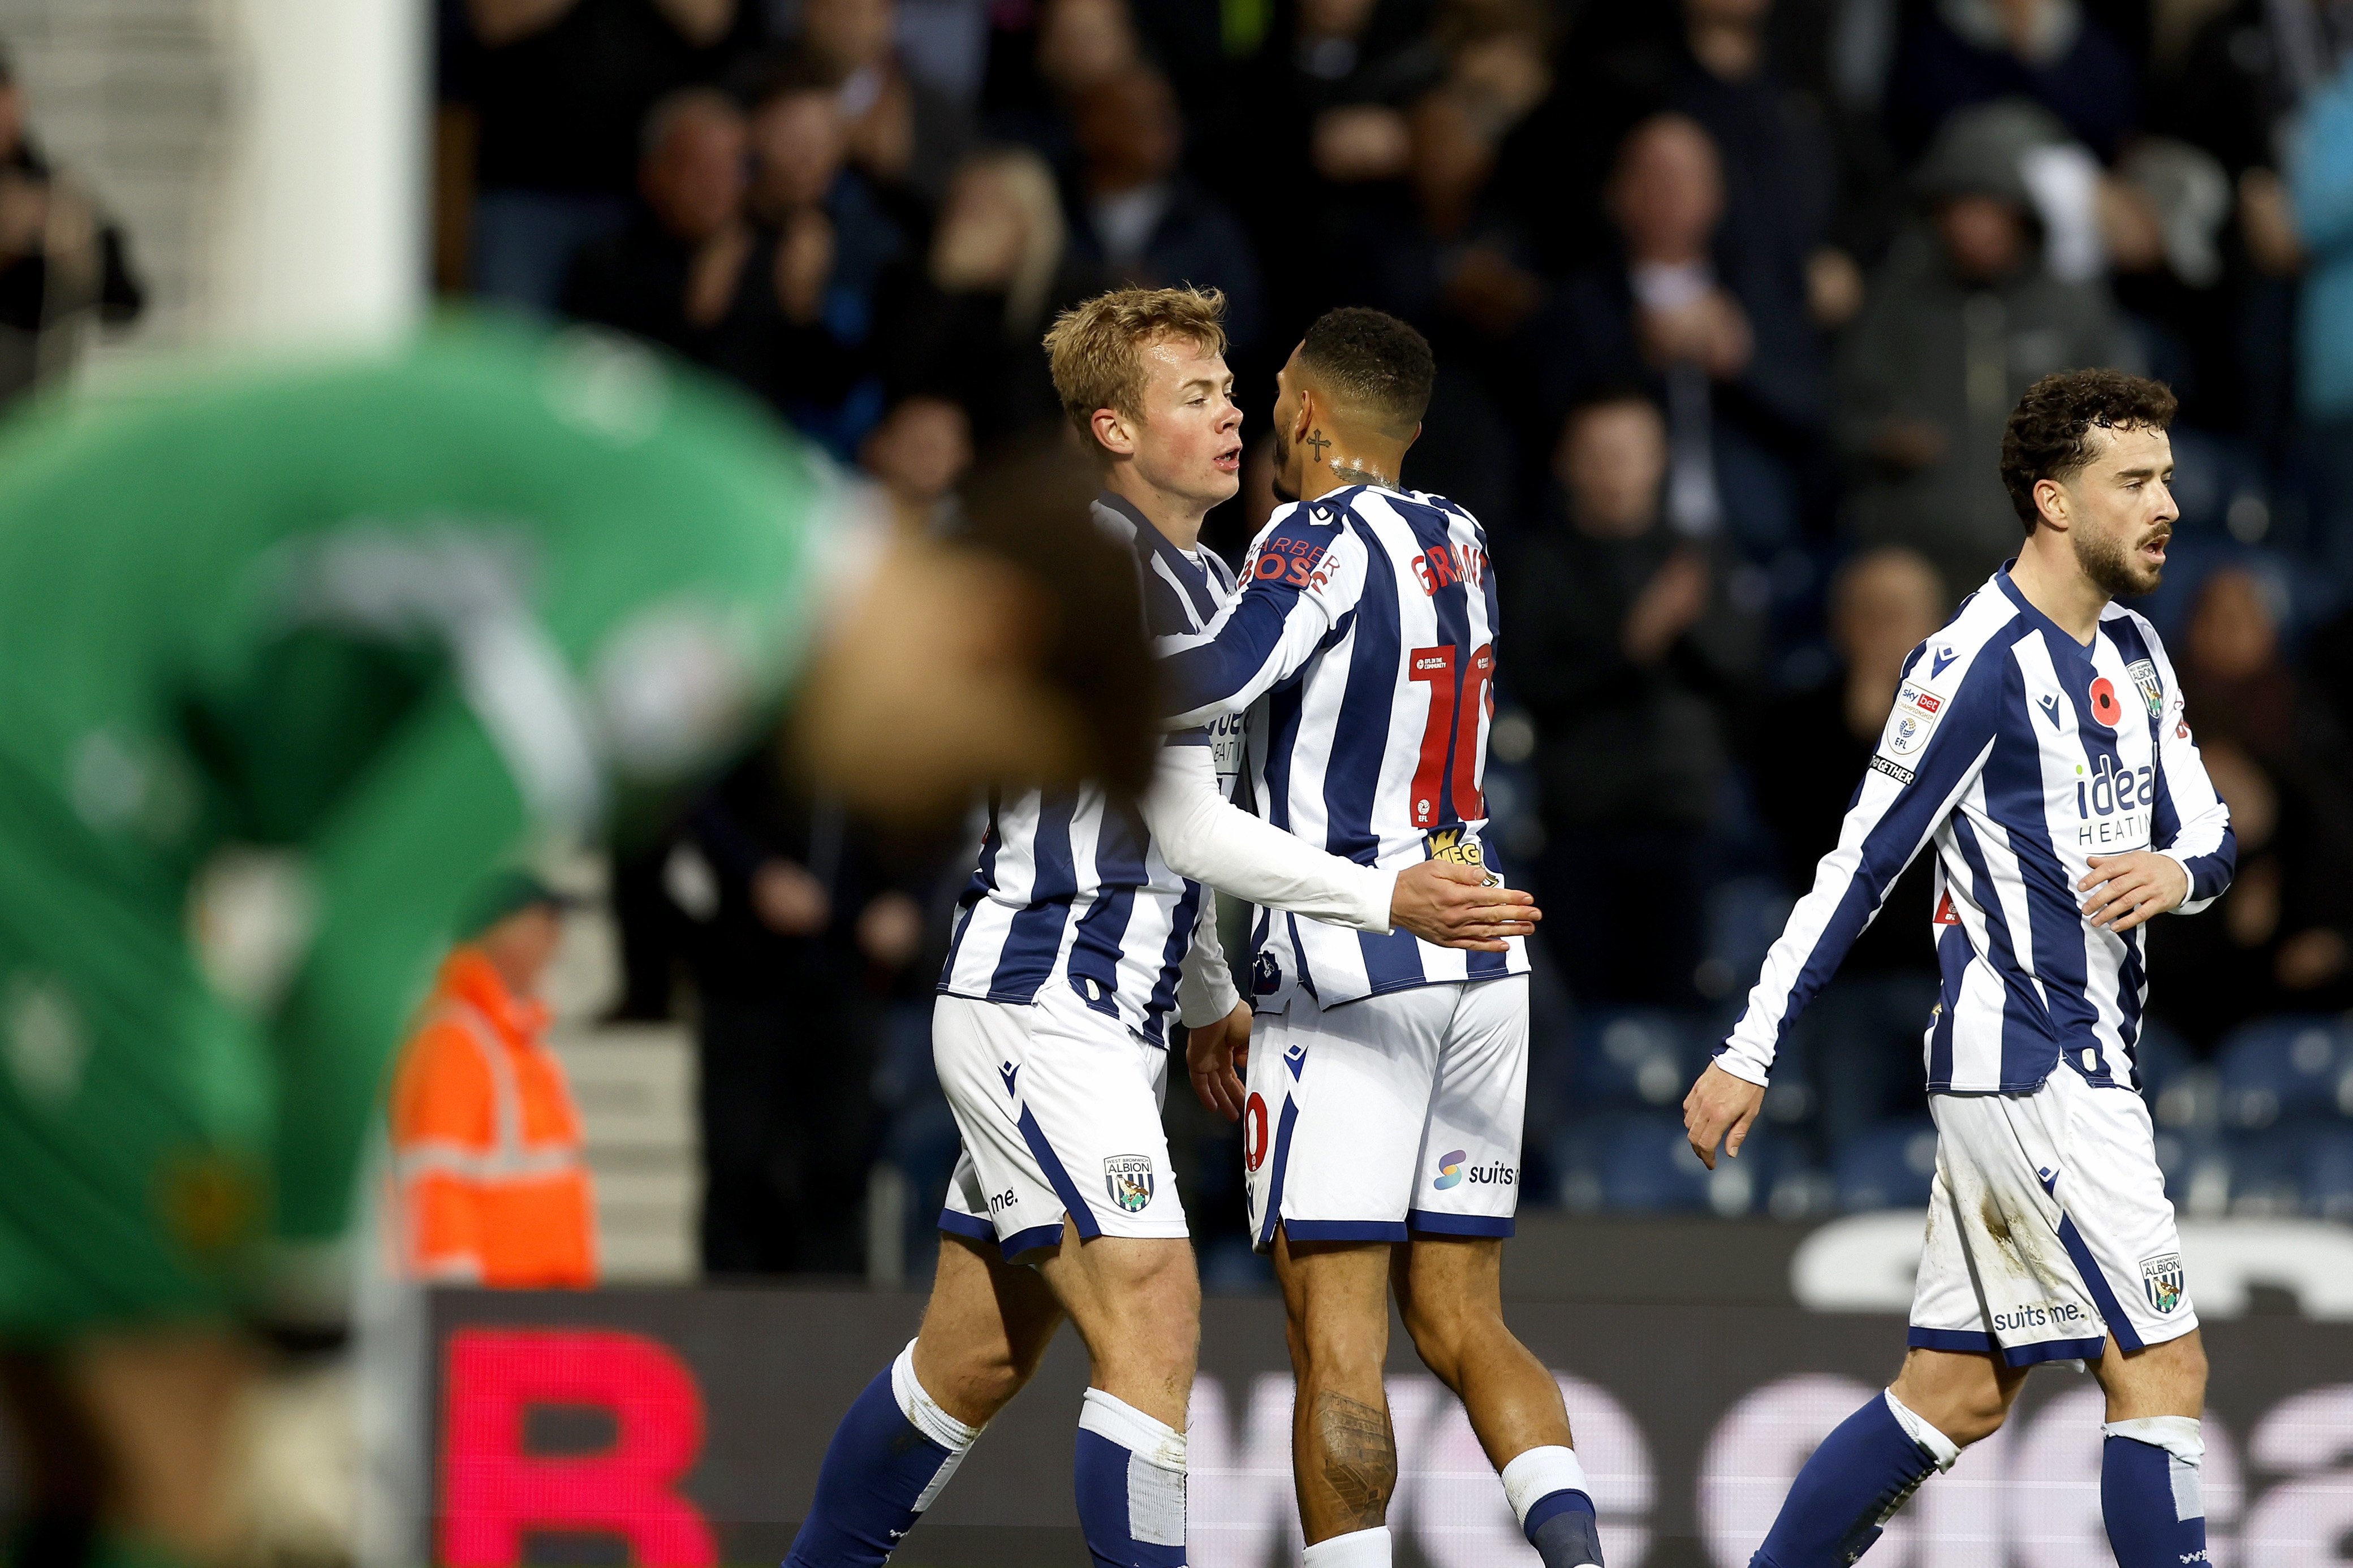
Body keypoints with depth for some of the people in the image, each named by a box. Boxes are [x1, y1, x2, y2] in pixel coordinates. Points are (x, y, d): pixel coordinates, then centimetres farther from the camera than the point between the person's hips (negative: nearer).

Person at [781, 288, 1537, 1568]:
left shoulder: (1197, 581, 17)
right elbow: (1188, 830, -18)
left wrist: (1210, 999, 28)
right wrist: (1387, 900, -21)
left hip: (1108, 1015, 10)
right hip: (1040, 1005, -10)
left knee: (978, 1361, 14)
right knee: (1152, 1317, -18)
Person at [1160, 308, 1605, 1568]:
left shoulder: (1327, 535, -10)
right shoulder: (1460, 544, 14)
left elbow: (1214, 682, -29)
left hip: (1352, 978, -7)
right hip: (1479, 962, 7)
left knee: (1334, 1335, -4)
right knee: (1461, 1325, 9)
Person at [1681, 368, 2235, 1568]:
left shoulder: (2131, 654, 13)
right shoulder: (1978, 662, -14)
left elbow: (2208, 830, 14)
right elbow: (1861, 862, -13)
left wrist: (2176, 870, -11)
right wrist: (1751, 1052, -13)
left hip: (2084, 1056, 9)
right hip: (2025, 1062, -9)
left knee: (1959, 1394, 11)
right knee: (2162, 1371, -10)